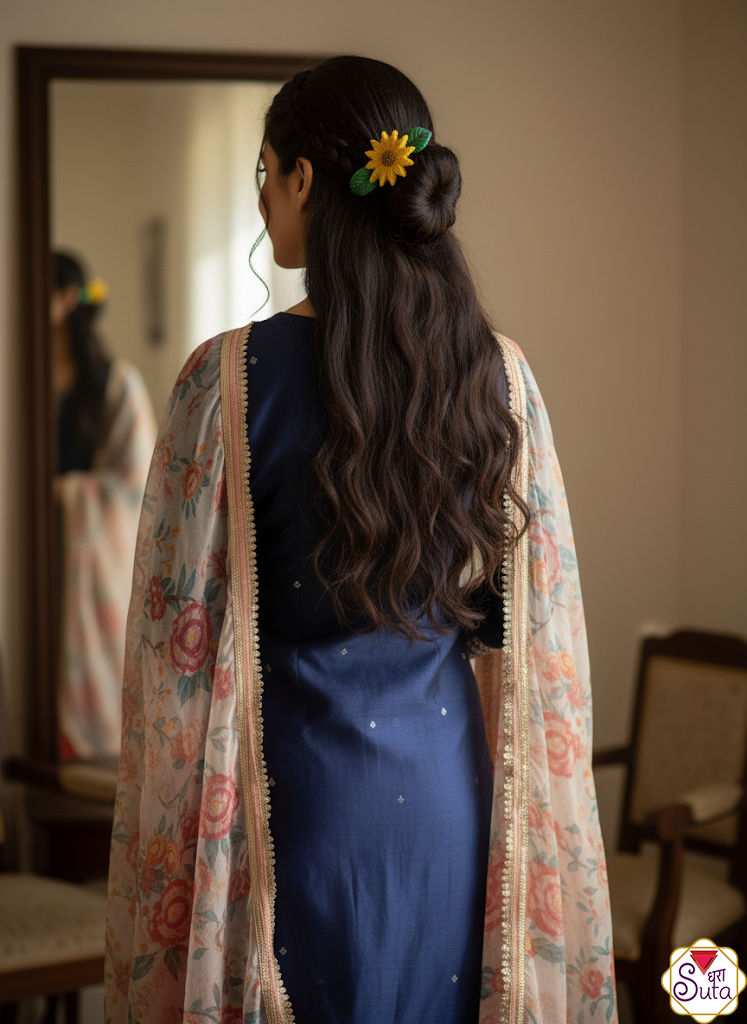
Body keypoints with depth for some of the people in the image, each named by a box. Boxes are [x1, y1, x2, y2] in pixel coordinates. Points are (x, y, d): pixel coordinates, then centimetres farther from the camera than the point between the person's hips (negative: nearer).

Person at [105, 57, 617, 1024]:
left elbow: (179, 630, -9)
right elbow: (538, 627, 3)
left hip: (298, 794, -4)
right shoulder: (500, 373, -2)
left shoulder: (232, 376, -13)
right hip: (451, 790, 4)